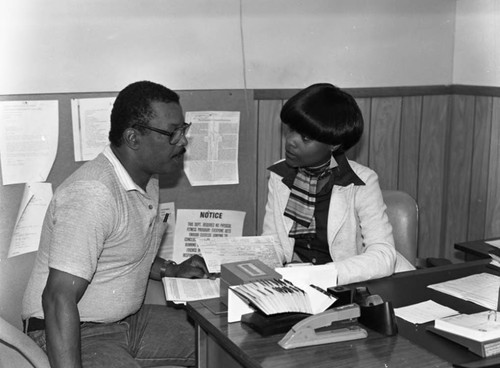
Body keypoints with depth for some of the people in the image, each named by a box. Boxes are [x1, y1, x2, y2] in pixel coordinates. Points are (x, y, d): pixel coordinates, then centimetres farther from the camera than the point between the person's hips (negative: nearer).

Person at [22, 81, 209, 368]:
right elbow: (58, 298, -30)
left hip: (128, 320, 9)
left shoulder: (147, 181, 8)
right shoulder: (92, 194, -25)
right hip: (79, 335, -9)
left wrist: (170, 270, 10)